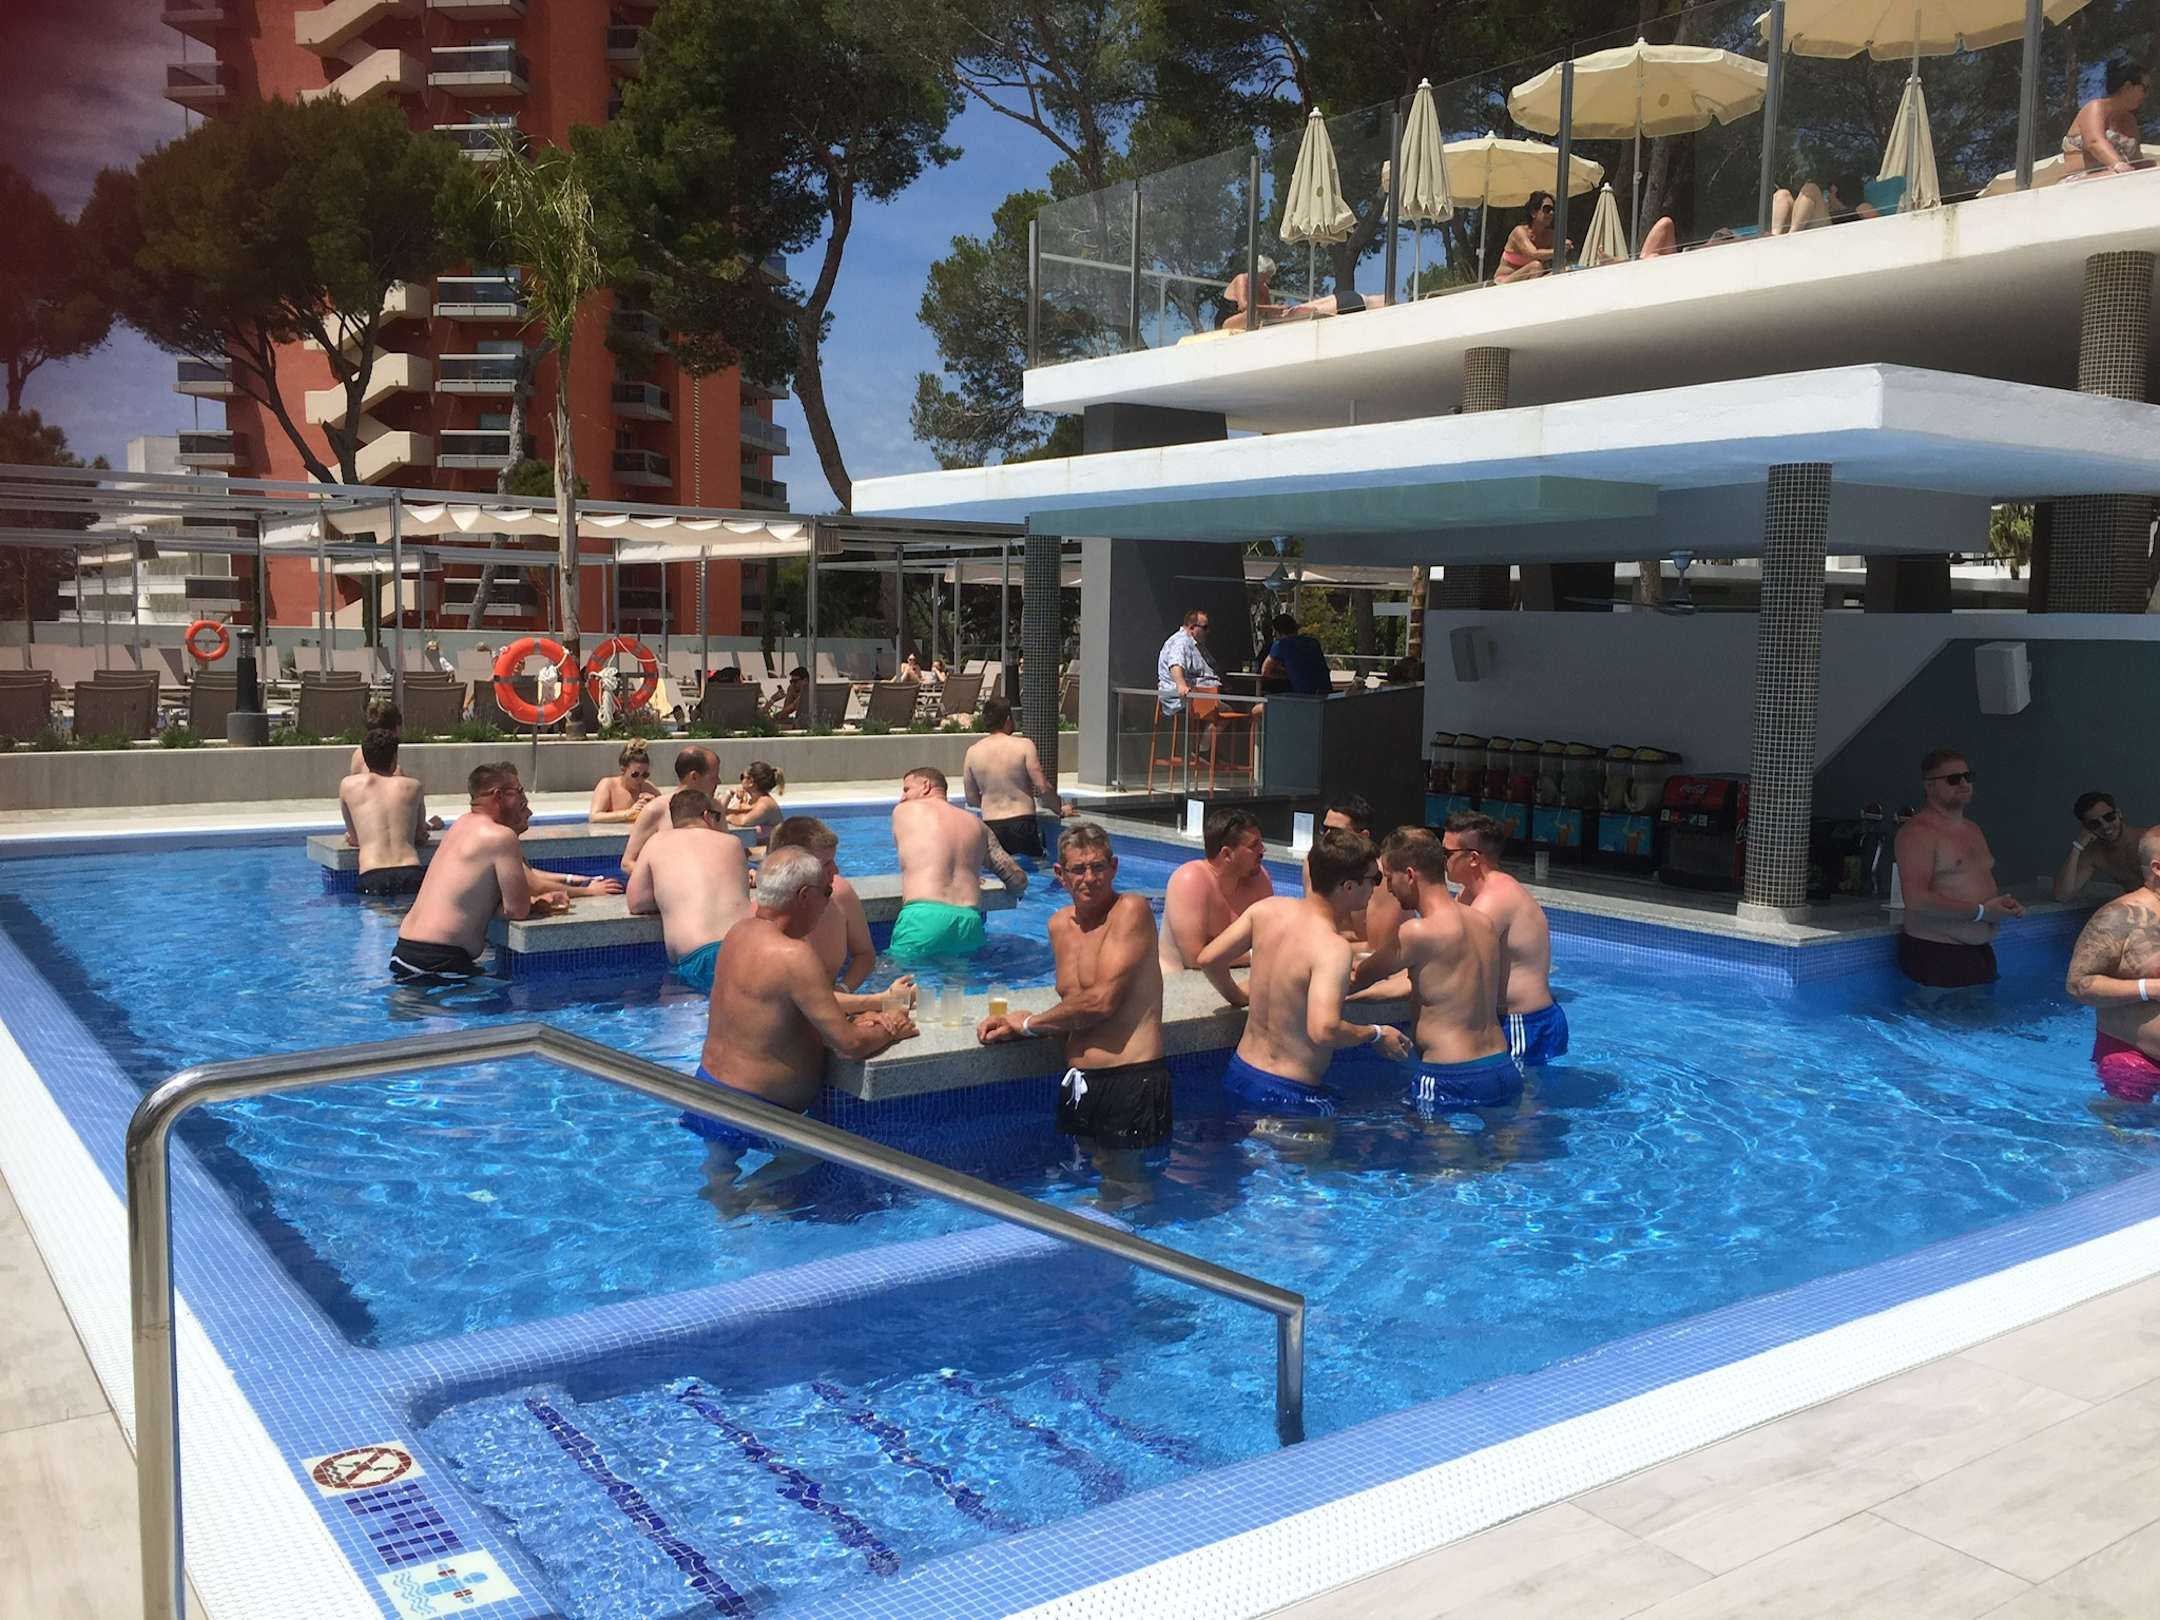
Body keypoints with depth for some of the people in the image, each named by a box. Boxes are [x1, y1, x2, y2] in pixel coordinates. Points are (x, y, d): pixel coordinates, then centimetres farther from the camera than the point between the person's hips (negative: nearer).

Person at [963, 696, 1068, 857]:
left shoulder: (973, 752, 4)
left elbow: (971, 800, 10)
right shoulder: (1024, 745, -6)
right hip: (1021, 823, -3)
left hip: (990, 826, 3)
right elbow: (1043, 788, -8)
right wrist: (1060, 809, 9)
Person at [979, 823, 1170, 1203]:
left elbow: (1102, 1001, -18)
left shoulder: (1130, 909, -12)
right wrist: (1017, 1026, -5)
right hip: (1080, 1081, 7)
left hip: (1130, 1081, -7)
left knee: (1123, 1182, 2)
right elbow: (1075, 1009, 13)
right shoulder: (1060, 925, 12)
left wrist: (1030, 1022, -5)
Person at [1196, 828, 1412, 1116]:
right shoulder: (1332, 948, -23)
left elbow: (1207, 960, 3)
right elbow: (1323, 1030, -34)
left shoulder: (1267, 909, -2)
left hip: (1240, 1071, 8)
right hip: (1291, 1096, -8)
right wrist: (1377, 1035, -16)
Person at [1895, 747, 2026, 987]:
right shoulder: (1917, 832, -13)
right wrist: (1980, 912, -18)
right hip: (1934, 955, -9)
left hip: (1980, 951, 9)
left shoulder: (1974, 831, 18)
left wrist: (2005, 901, 9)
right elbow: (1917, 900, -23)